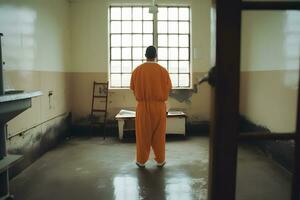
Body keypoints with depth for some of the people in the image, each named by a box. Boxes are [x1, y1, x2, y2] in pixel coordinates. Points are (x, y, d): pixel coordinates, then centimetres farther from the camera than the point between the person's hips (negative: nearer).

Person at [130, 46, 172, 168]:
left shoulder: (137, 70, -4)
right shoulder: (163, 70, -5)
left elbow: (133, 89, 3)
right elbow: (168, 89, 1)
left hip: (143, 106, 0)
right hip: (159, 106, 0)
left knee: (143, 134, 10)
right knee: (159, 134, 10)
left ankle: (141, 161, 18)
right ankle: (160, 160, 20)